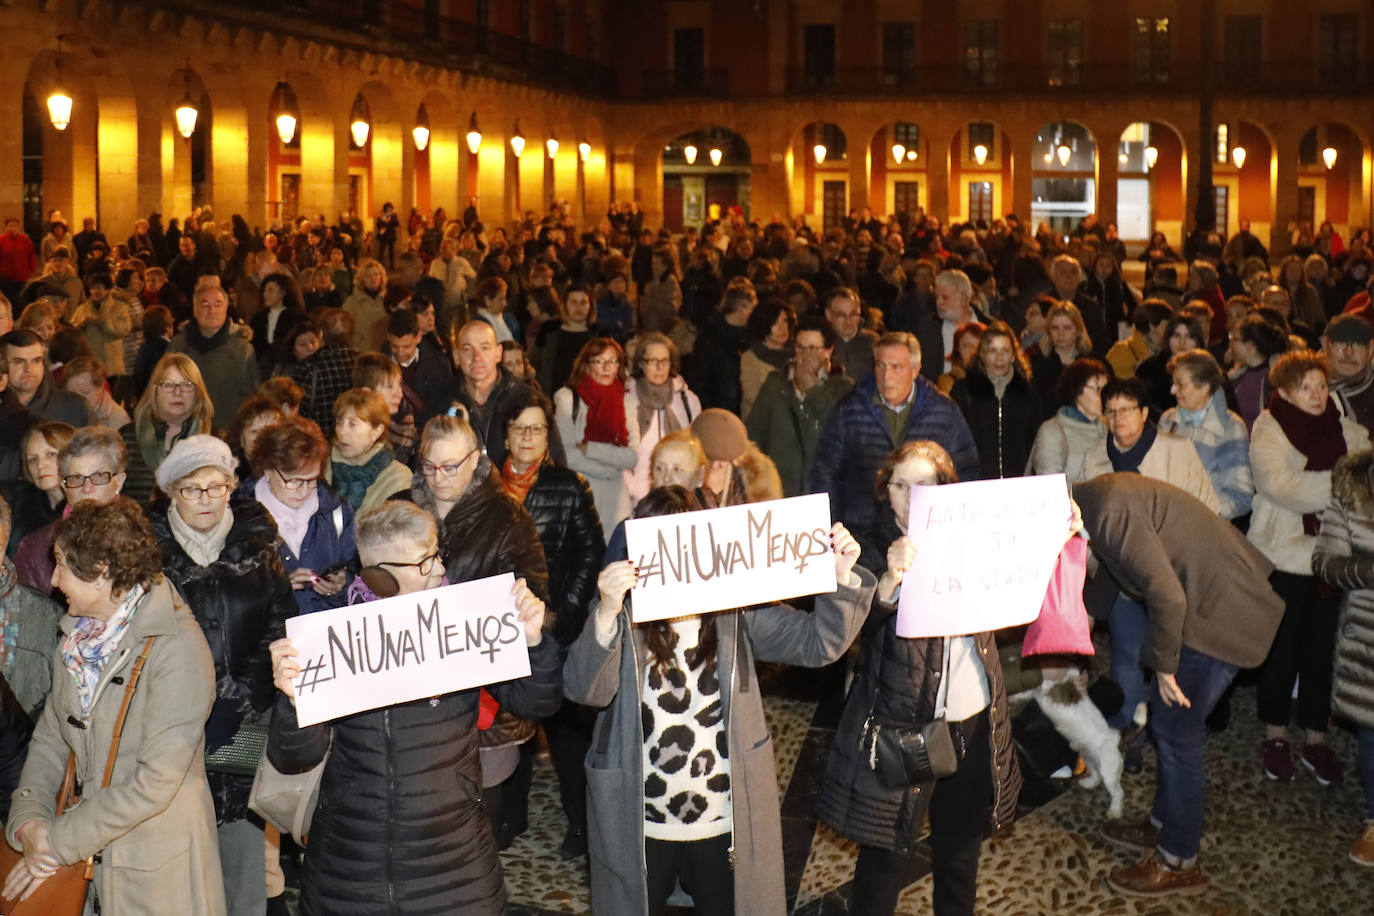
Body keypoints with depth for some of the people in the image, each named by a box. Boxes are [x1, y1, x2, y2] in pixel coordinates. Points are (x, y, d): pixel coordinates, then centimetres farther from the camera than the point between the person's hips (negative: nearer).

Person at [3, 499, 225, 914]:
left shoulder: (178, 649, -20)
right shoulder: (78, 638, 4)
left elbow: (155, 782, -23)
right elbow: (50, 737, 8)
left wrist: (58, 841, -17)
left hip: (157, 863, -6)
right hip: (86, 855, 6)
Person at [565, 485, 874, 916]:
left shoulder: (737, 611, -4)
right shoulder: (622, 614, -11)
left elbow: (815, 642, -6)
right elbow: (584, 688, -25)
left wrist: (842, 579, -24)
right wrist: (606, 614, -43)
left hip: (727, 825, 2)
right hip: (639, 829, -1)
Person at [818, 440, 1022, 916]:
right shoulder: (872, 547, -9)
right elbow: (856, 626, -22)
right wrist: (890, 580, -41)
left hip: (974, 717, 4)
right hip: (902, 723, -4)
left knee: (961, 841, 20)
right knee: (886, 853, 4)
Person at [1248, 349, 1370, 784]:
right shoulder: (1267, 431, -7)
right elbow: (1282, 486, -20)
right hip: (1283, 553, -3)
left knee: (1322, 648, 10)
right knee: (1281, 648, 8)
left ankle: (1316, 738, 22)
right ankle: (1275, 734, 23)